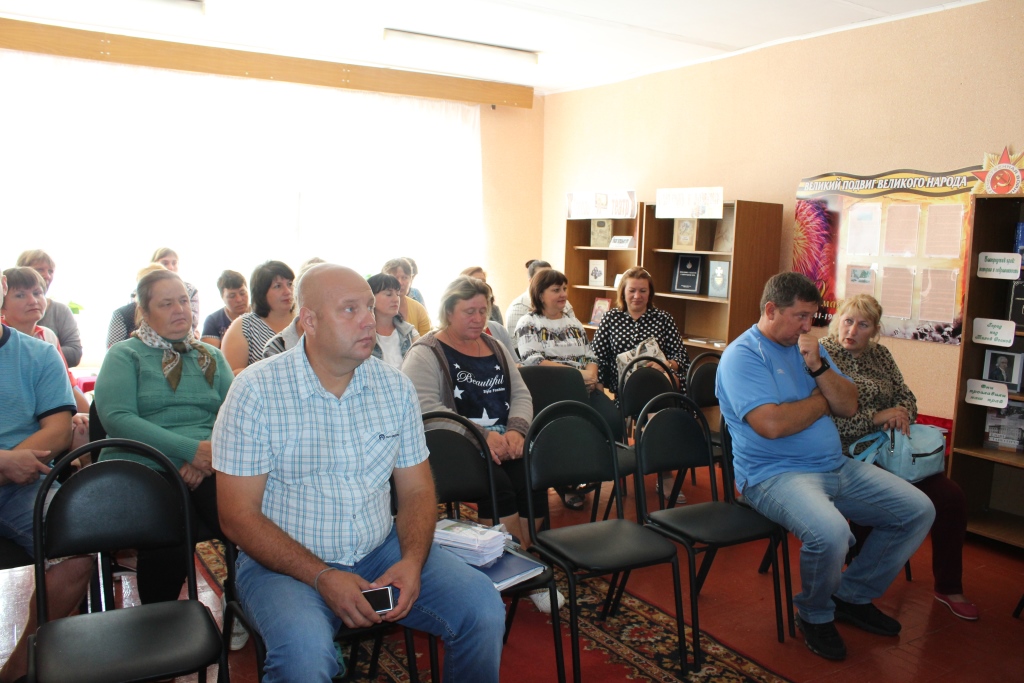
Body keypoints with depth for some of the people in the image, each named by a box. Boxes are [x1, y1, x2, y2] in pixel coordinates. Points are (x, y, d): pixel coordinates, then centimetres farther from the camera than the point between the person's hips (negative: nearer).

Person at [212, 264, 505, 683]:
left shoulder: (395, 386, 2)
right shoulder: (256, 391, -10)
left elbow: (417, 490, 6)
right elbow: (238, 517, -11)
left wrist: (412, 561, -13)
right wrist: (323, 577, -20)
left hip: (382, 552, 4)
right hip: (286, 562, -3)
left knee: (483, 608, -13)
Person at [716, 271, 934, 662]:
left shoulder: (808, 347, 14)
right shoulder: (743, 355, -11)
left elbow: (849, 406, 9)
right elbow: (771, 424, -25)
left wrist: (817, 367, -10)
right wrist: (822, 401, -6)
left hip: (837, 468, 9)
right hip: (775, 475, -8)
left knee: (919, 511, 5)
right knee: (830, 533, -34)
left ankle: (852, 595, 20)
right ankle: (814, 615, 0)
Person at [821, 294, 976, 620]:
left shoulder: (880, 354, 14)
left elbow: (907, 397, 15)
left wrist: (901, 415, -8)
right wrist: (876, 417, -18)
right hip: (847, 456, -7)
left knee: (951, 497, -7)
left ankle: (948, 587, 13)